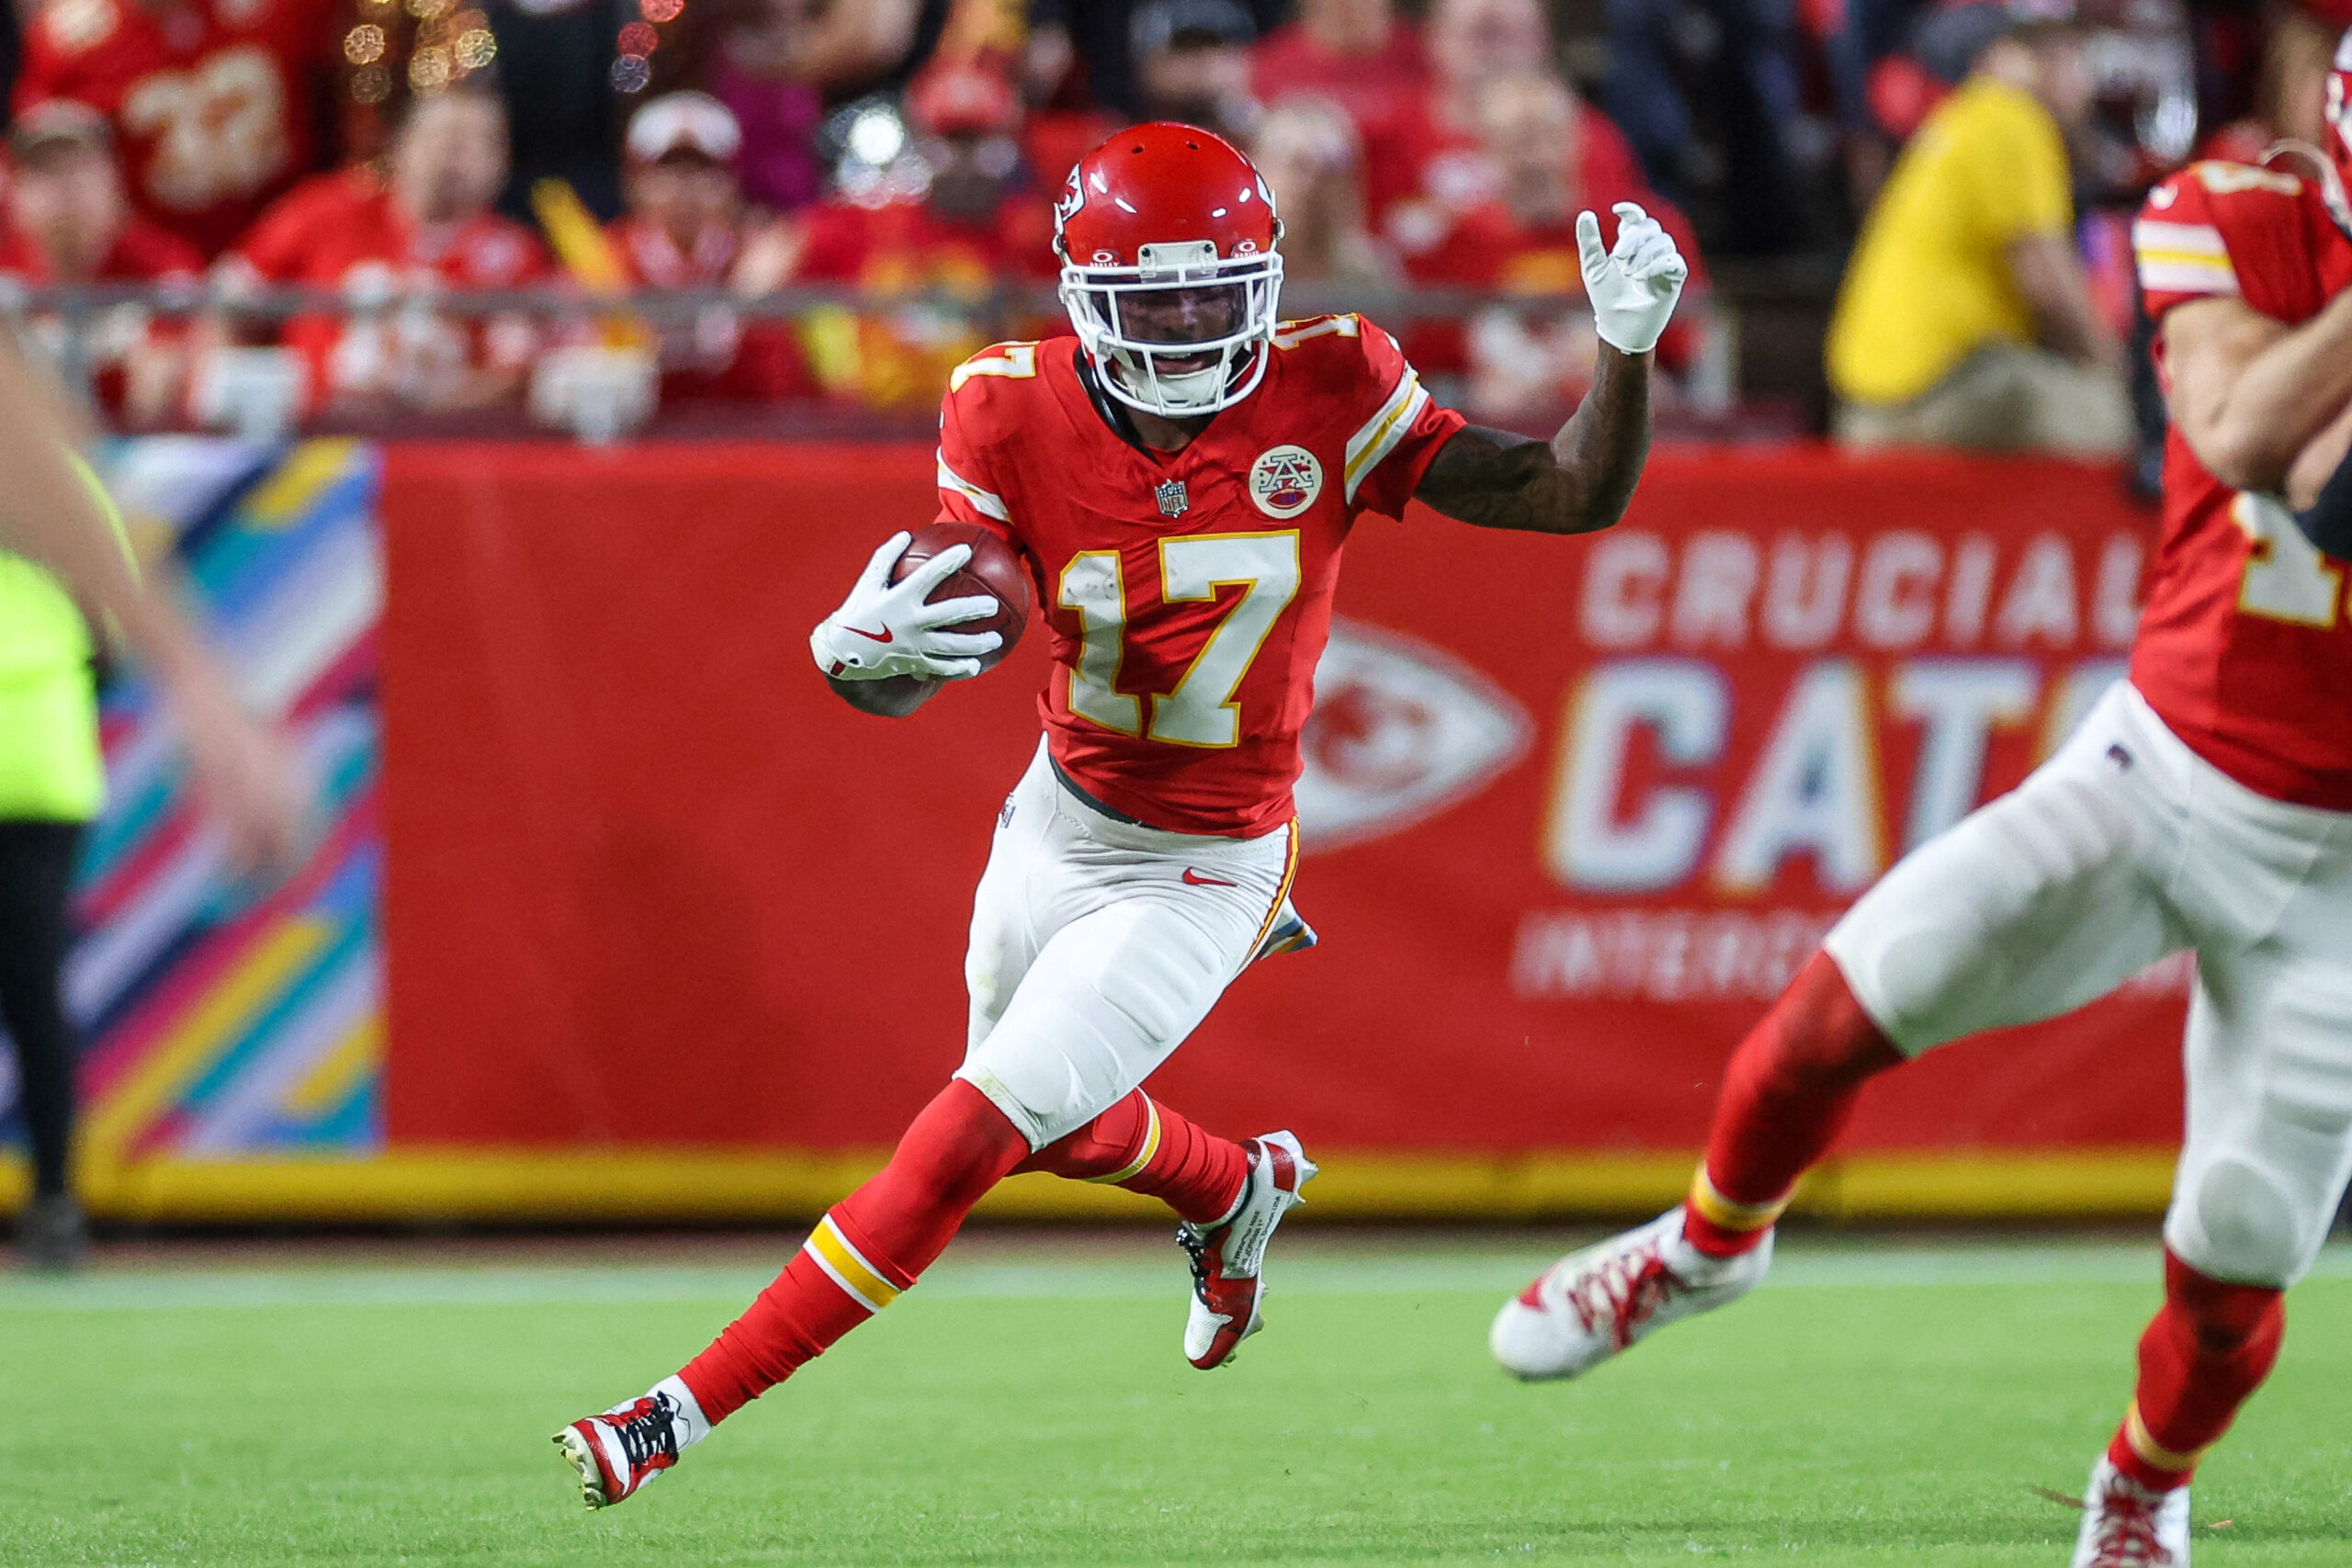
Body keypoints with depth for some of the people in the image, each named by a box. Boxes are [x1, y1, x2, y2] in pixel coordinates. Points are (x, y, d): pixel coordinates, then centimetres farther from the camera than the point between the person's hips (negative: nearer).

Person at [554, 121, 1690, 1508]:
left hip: (1201, 875, -4)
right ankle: (1236, 1193, 61)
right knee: (1053, 1123, 27)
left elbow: (1576, 496, -14)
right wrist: (858, 653, -42)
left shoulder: (1328, 395, -18)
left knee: (967, 1138, -11)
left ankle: (687, 1413, -6)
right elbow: (914, 675, -18)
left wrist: (1628, 351, -31)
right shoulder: (1017, 418, -15)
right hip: (1054, 824, 4)